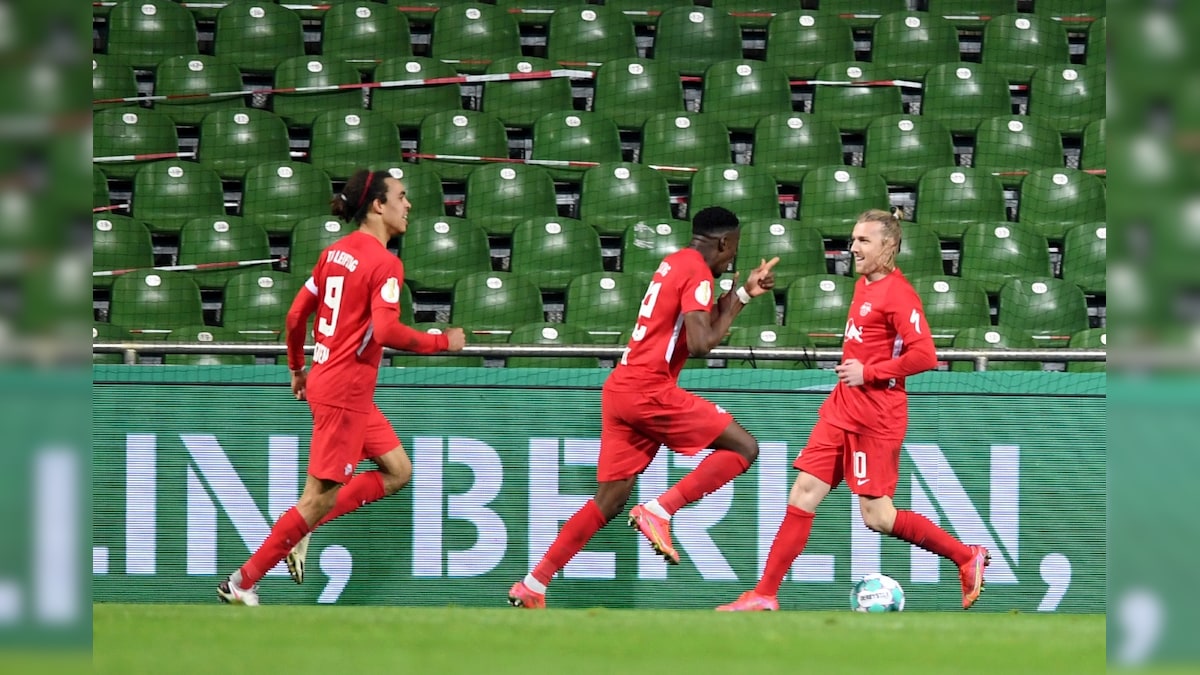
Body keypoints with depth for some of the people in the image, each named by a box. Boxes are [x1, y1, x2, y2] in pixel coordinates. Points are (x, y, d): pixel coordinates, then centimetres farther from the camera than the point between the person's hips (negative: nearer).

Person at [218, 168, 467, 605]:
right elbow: (385, 331, -26)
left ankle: (304, 527, 10)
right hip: (345, 391, -9)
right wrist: (442, 343, -14)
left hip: (325, 379, 9)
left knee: (397, 472, 15)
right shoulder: (385, 264, -15)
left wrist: (297, 368, 26)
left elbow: (296, 315, 14)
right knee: (321, 497, -3)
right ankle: (242, 582, 1)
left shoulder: (336, 252, 10)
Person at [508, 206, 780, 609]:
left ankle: (533, 586, 9)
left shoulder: (675, 264, 20)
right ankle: (659, 511, -14)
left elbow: (703, 319, 29)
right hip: (649, 390, -9)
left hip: (620, 389, 9)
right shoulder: (698, 274, -8)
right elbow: (701, 344, -16)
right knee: (743, 447, -3)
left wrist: (744, 294, 23)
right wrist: (740, 299, -2)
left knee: (610, 500, 12)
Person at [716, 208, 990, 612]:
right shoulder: (863, 285, 13)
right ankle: (765, 594, 3)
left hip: (875, 419, -9)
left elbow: (925, 356, -23)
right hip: (841, 411, 9)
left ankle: (967, 558, 8)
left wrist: (868, 373, -18)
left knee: (876, 516, -5)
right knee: (803, 495, 2)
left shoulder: (897, 294, -14)